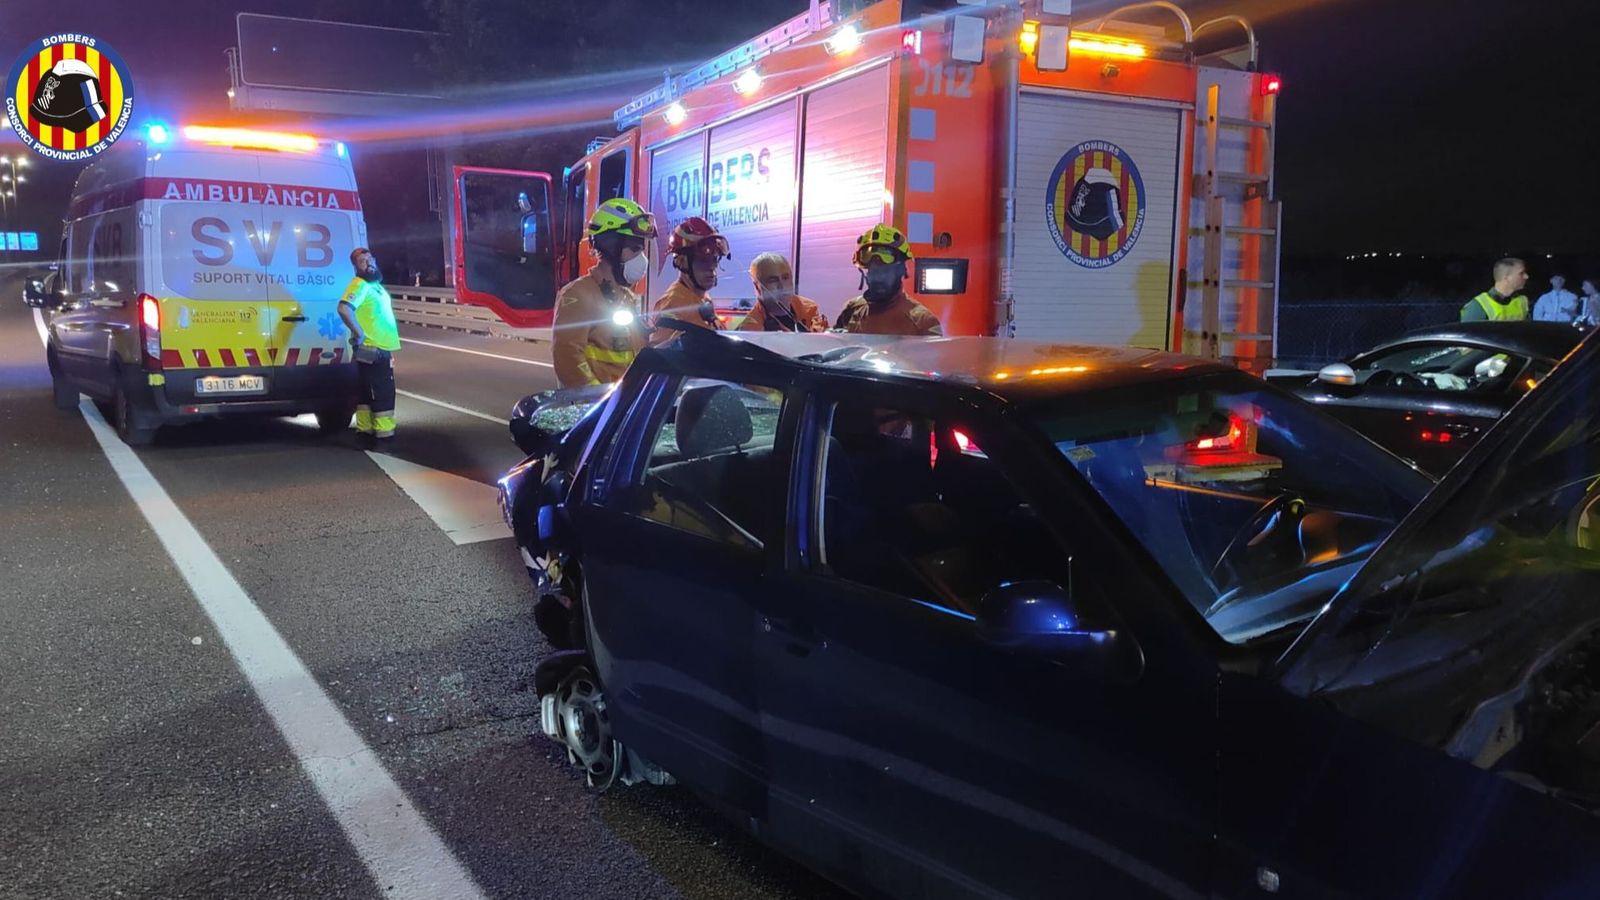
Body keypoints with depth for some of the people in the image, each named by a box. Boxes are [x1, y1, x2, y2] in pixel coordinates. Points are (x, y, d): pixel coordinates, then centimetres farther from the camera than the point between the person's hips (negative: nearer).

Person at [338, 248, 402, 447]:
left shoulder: (375, 285, 16)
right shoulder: (360, 285, -15)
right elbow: (344, 309, -31)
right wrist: (359, 332, -23)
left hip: (380, 348, 10)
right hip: (372, 350, -10)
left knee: (370, 393, 14)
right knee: (383, 394, -7)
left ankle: (365, 431, 21)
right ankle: (384, 435, -4)